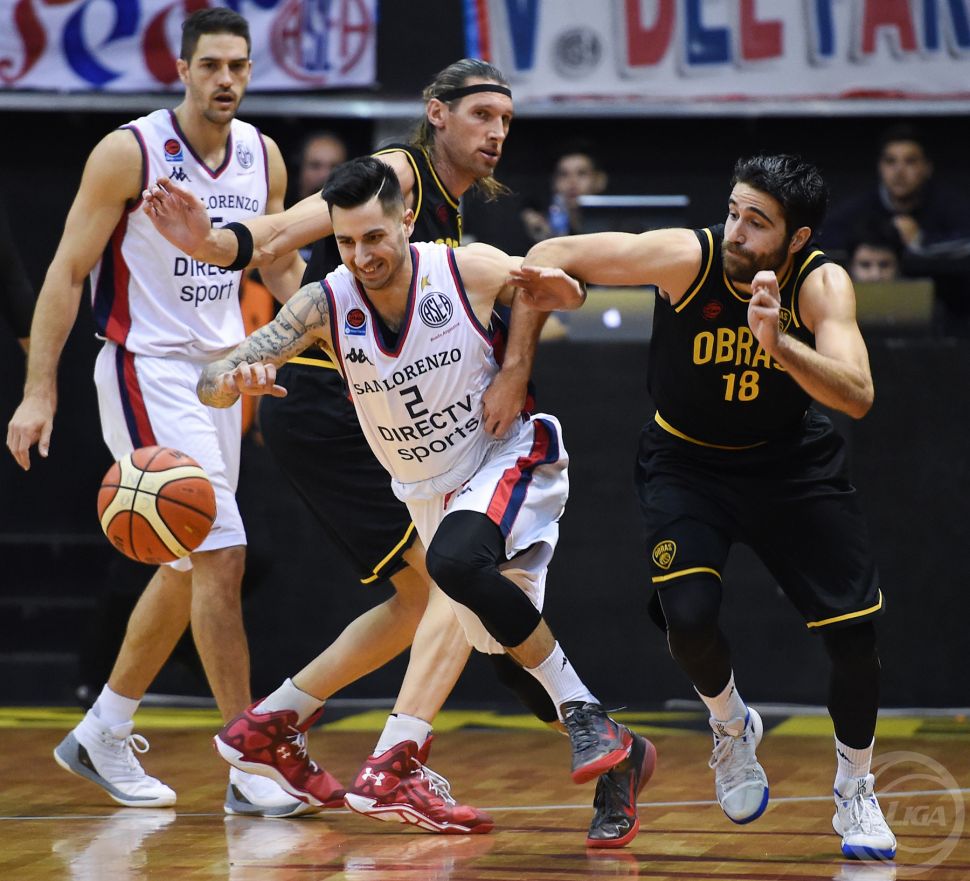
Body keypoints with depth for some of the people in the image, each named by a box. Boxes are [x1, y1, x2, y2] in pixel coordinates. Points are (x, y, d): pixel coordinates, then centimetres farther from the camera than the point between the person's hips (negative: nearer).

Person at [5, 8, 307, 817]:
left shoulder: (263, 158, 5)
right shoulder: (129, 153, -12)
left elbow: (280, 266, 19)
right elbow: (68, 270, -11)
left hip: (222, 372, 7)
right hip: (147, 370, -7)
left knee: (186, 570, 13)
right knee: (220, 553, -16)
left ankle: (104, 733, 28)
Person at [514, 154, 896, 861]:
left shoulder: (822, 284, -23)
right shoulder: (687, 257, -24)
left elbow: (857, 397, -37)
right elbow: (555, 257, -16)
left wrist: (778, 343, -51)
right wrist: (542, 274, -39)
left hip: (792, 459, 1)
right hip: (687, 460, -1)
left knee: (855, 630, -6)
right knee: (689, 615, -23)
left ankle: (856, 792, 19)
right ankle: (731, 725, 12)